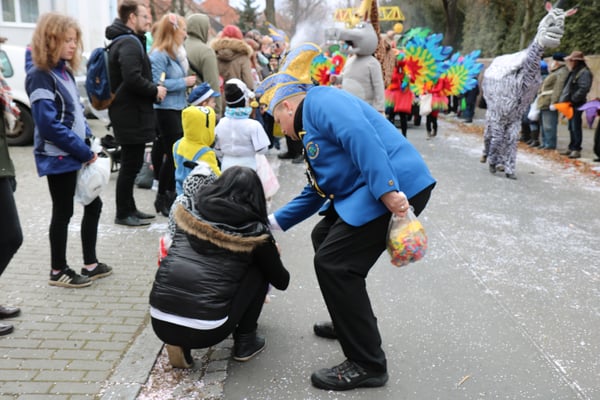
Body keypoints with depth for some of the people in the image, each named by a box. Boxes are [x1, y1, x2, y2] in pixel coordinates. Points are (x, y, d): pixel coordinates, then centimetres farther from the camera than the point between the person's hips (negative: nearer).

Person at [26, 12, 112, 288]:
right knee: (63, 213, 2)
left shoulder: (64, 71, 11)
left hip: (77, 155, 8)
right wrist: (85, 152, -19)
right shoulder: (40, 76, -16)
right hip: (59, 157, -8)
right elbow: (49, 125, -23)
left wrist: (88, 142, 6)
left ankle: (90, 264, 25)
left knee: (94, 205, 12)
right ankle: (58, 271, 19)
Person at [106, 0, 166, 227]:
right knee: (131, 164, -3)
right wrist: (155, 91, -14)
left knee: (131, 163, 15)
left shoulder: (126, 41, 18)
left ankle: (129, 209, 25)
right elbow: (133, 79, -29)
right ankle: (123, 214, 8)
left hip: (129, 112, 11)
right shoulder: (130, 43, -16)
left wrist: (152, 90, 7)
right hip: (131, 114, -11)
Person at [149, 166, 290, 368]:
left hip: (160, 322, 4)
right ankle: (245, 342, 22)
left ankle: (179, 344, 20)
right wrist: (272, 254, 38)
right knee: (259, 271, 14)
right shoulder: (254, 232, 1)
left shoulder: (190, 214, 9)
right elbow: (282, 282, 15)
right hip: (205, 330, -4)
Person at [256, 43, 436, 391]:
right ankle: (353, 321, 34)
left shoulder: (318, 100, -6)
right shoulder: (311, 127, 25)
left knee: (333, 263, -12)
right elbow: (316, 192, 28)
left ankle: (368, 365, -1)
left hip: (397, 188, -11)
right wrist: (275, 222, 31)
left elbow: (360, 134, -25)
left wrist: (388, 191, -31)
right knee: (324, 238, 22)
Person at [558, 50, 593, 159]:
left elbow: (584, 89, -23)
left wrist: (572, 99, -20)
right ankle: (571, 148, 22)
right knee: (571, 127, 14)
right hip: (571, 104, 10)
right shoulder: (574, 72, 17)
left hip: (577, 105, -10)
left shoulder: (584, 72, -13)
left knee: (575, 127, -8)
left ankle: (576, 150, -4)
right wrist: (565, 99, 11)